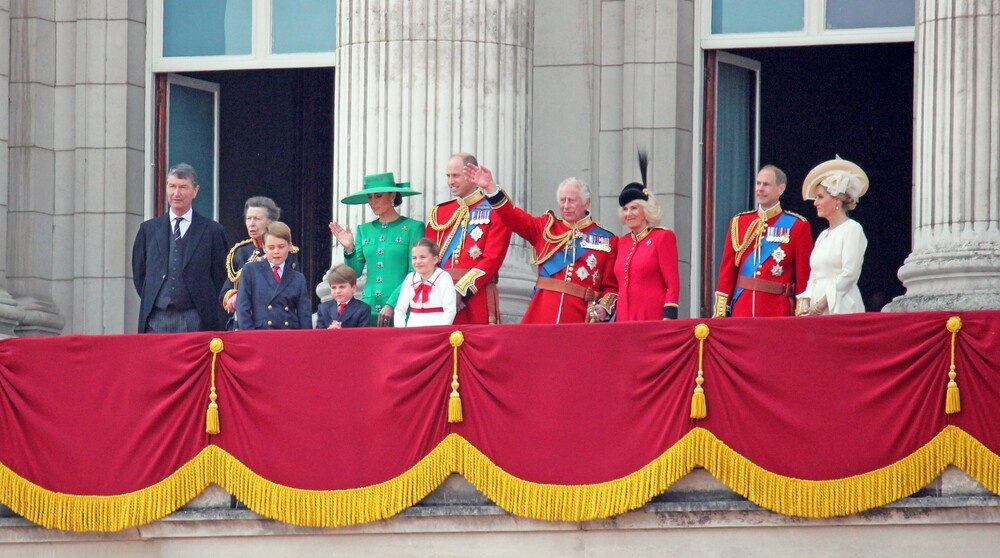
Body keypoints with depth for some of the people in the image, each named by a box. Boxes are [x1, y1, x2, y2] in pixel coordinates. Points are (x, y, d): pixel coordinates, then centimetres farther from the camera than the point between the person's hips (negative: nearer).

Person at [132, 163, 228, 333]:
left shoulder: (212, 231, 5)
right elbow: (139, 273, 16)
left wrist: (206, 309, 0)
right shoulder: (148, 229, 13)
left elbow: (219, 277, 6)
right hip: (156, 319, 2)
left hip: (195, 321, -2)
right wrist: (149, 302, 7)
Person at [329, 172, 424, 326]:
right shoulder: (364, 230, 13)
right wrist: (349, 249, -4)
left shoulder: (412, 227, -1)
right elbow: (355, 272, 13)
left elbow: (414, 273, -5)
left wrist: (392, 304, -14)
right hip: (369, 309, 4)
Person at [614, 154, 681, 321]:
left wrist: (668, 318, -15)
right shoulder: (623, 242, 17)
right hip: (624, 319, 6)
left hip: (653, 319, -6)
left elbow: (673, 284, -6)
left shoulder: (663, 237, -1)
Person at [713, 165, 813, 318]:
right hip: (741, 310, 3)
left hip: (779, 313, -3)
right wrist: (720, 314, 4)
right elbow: (727, 271, 11)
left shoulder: (797, 225, 2)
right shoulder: (739, 222, 12)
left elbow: (804, 275, -1)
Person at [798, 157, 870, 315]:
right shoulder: (823, 236, 20)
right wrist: (805, 302, 1)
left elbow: (850, 274, -11)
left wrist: (821, 304, -13)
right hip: (817, 312, 7)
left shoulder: (852, 229, -3)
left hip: (841, 308, -7)